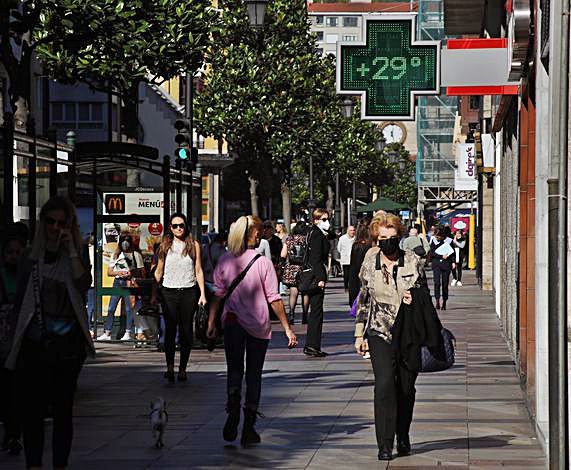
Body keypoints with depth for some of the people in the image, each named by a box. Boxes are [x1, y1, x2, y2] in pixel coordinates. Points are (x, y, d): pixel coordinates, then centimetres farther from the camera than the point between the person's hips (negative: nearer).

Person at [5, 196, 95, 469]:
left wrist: (71, 249, -14)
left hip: (67, 346, -1)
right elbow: (20, 303, 12)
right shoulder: (31, 260, 9)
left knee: (62, 410, 4)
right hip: (34, 346, 1)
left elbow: (83, 284, -15)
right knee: (32, 408, -5)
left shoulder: (76, 259, 6)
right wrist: (18, 338, 6)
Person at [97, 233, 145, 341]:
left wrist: (131, 273, -14)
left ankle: (128, 333, 0)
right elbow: (109, 272, 13)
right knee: (111, 308, -1)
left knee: (129, 308, -5)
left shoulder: (136, 254, 4)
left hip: (129, 283, -4)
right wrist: (118, 273, -6)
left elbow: (142, 273, 2)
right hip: (117, 282, 4)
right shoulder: (116, 255, 16)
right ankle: (107, 333, 1)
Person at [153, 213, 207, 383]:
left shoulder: (194, 245, 6)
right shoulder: (165, 245, 8)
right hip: (169, 292, 0)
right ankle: (170, 367, -9)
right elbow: (159, 271, 11)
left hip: (189, 292, 0)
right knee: (170, 329, -7)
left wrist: (202, 293, 0)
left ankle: (182, 368, 7)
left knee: (186, 330, 2)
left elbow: (199, 271, 7)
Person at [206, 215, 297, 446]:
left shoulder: (225, 261, -1)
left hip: (232, 322, 1)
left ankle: (233, 408, -20)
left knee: (234, 370, 10)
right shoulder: (263, 263, -8)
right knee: (254, 375, 9)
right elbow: (274, 299, -7)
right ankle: (249, 428, 9)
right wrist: (287, 328, -3)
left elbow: (218, 295, -1)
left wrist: (211, 323, 6)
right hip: (258, 324, -1)